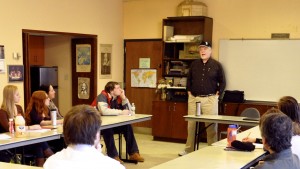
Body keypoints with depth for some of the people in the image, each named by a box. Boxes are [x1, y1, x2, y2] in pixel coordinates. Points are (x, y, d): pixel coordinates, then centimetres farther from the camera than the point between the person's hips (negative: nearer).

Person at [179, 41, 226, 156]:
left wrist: (218, 93, -2)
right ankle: (189, 149, 17)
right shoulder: (194, 64, 11)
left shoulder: (216, 65, 2)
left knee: (211, 125, -2)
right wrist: (189, 91, 10)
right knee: (191, 125, 7)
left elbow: (222, 82, 6)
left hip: (210, 99, -3)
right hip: (193, 98, 3)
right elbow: (189, 79, 20)